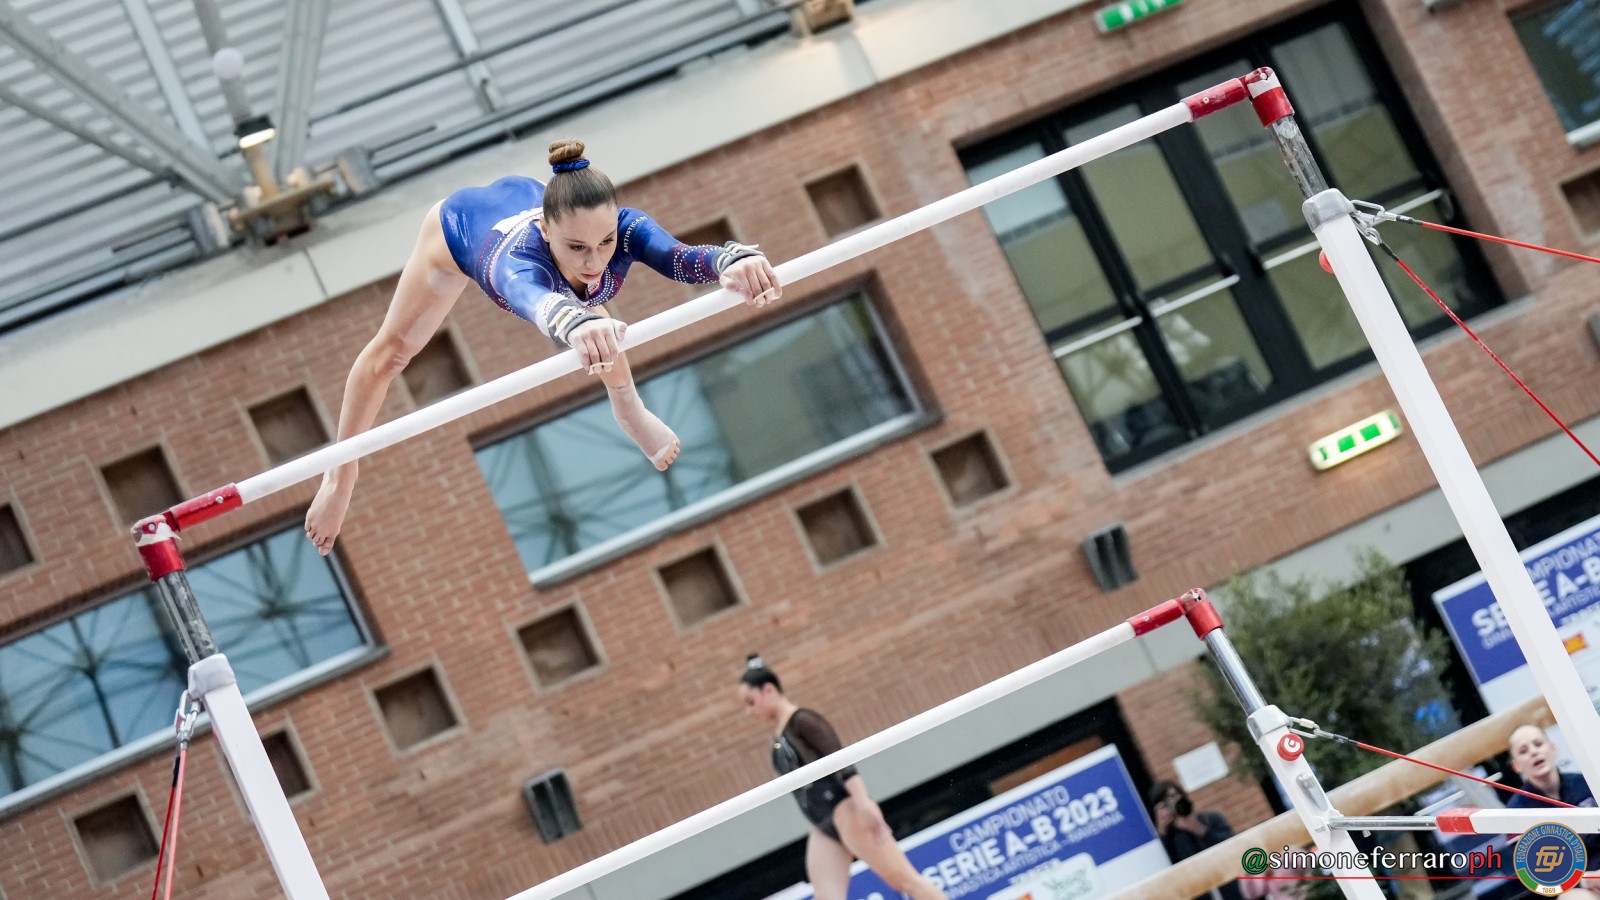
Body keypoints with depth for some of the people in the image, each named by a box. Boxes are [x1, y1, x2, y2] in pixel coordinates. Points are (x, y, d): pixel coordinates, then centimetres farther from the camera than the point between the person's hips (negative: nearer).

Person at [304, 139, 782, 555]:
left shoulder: (625, 229, -45)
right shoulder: (518, 259, -54)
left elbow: (684, 258, -65)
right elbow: (534, 299, -78)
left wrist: (735, 259, -88)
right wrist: (576, 321, -101)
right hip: (464, 224, -3)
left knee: (601, 333, 17)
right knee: (391, 349, 16)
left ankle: (630, 412, 52)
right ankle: (339, 476, 40)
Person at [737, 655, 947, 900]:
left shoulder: (802, 721, -9)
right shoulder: (777, 737, 16)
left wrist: (862, 800, -32)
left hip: (845, 811, -9)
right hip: (823, 827, 9)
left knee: (903, 879, -7)